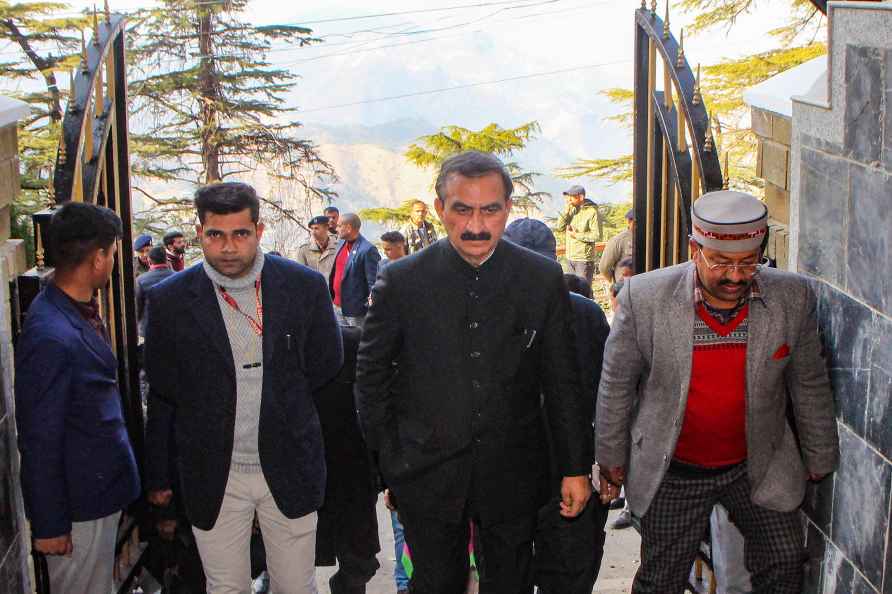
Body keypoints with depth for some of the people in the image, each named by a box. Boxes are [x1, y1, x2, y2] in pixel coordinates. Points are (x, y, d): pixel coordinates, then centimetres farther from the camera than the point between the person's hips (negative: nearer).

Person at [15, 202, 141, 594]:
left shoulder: (82, 310, 3)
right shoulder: (50, 337, -28)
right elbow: (39, 442, -23)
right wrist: (49, 526, -16)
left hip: (102, 488, 9)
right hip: (79, 504, -9)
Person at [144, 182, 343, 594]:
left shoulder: (305, 286, -5)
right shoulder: (169, 301, -6)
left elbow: (325, 366, 5)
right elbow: (162, 397, 2)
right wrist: (158, 477, 8)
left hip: (289, 472, 0)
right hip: (213, 480, 0)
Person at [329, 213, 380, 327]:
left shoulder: (368, 250, -17)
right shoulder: (341, 244, 9)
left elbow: (373, 282, -17)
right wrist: (332, 297, 17)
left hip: (355, 310, -8)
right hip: (337, 306, 8)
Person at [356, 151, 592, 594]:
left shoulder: (543, 279, -3)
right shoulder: (401, 281, -7)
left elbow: (563, 382, 2)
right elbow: (371, 376, 2)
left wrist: (575, 468, 3)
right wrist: (389, 459, 0)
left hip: (513, 474, 1)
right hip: (426, 472, -1)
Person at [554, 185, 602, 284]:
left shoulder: (592, 212, -12)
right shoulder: (571, 209, 8)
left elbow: (597, 235, -17)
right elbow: (560, 227, 3)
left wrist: (576, 235, -15)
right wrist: (566, 210, -8)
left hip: (584, 258, -7)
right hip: (570, 257, 7)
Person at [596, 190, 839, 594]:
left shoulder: (793, 298, -12)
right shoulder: (645, 297, -17)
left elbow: (809, 385, 2)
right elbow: (616, 384, -5)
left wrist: (819, 457, 11)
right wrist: (611, 458, 2)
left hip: (760, 467, 2)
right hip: (671, 472, -1)